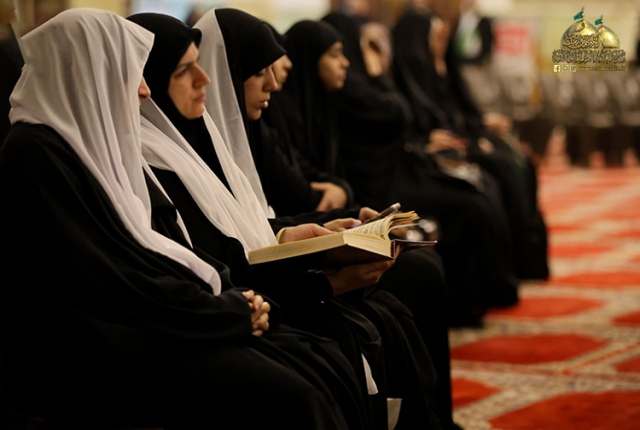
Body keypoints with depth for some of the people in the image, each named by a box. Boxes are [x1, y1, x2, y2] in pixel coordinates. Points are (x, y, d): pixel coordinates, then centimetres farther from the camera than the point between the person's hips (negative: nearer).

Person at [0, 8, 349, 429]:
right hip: (90, 355, -9)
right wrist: (229, 311, -10)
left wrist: (231, 298, 0)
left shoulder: (90, 141, 17)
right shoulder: (36, 155, -13)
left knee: (314, 382, -11)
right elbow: (109, 280, -17)